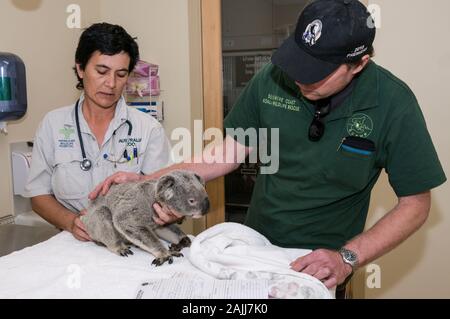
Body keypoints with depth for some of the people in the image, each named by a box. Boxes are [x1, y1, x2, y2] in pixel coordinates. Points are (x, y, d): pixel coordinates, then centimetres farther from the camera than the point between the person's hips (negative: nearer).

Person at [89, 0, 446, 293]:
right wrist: (147, 181, -12)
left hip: (320, 265, -2)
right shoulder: (272, 79, -15)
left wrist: (347, 258, -23)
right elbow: (231, 151, -4)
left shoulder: (393, 104, -20)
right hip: (256, 243, 3)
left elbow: (416, 204, -12)